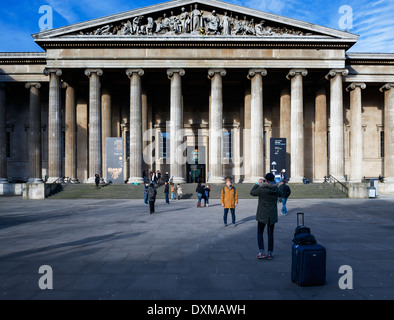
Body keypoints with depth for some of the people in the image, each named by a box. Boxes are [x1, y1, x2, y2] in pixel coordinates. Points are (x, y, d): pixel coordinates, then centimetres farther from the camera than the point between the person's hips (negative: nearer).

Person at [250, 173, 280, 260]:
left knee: (260, 233, 11)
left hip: (262, 215, -3)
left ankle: (261, 252, 0)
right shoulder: (276, 189, -6)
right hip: (272, 215, 3)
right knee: (270, 234, 13)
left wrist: (258, 183, 9)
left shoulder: (261, 189, -18)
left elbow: (252, 192, 0)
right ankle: (270, 253, 15)